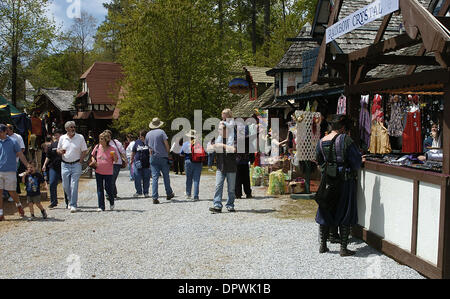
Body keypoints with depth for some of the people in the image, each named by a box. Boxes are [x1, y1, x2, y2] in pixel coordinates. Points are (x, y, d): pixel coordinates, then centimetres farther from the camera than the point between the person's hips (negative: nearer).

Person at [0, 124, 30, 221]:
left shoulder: (13, 142, 0)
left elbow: (21, 155, 3)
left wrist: (29, 167, 2)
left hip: (10, 171, -3)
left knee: (12, 192, 3)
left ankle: (18, 205, 32)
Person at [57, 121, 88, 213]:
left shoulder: (80, 137, 0)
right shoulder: (62, 138, 7)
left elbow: (84, 151, 3)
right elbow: (58, 150, 14)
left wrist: (80, 161, -6)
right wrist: (60, 152, -9)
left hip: (76, 165, -3)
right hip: (65, 165, 3)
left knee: (74, 186, -8)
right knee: (65, 186, 7)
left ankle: (73, 205, -2)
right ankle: (70, 200, 31)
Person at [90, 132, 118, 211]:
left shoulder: (112, 149, -7)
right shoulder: (97, 147, 1)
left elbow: (116, 160, -2)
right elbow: (93, 156, 17)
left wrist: (114, 155, -22)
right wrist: (93, 160, -3)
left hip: (108, 172, -3)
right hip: (98, 172, 3)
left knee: (108, 188, 0)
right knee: (99, 189, 5)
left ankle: (111, 203, 28)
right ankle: (101, 207, 12)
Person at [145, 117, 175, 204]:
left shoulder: (148, 134, 9)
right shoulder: (161, 132, -5)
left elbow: (148, 147, 11)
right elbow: (166, 144, -9)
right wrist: (167, 153, 5)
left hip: (153, 158, 3)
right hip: (163, 157, -3)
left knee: (154, 177, 0)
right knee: (166, 176, 11)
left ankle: (154, 197, -5)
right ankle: (169, 194, 23)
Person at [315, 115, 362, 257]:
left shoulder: (322, 141, 2)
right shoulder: (345, 139, -14)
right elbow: (356, 160, -11)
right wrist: (354, 170, 9)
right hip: (345, 180, -5)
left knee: (325, 212, 14)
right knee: (345, 213, 5)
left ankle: (323, 245, 21)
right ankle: (343, 248, 9)